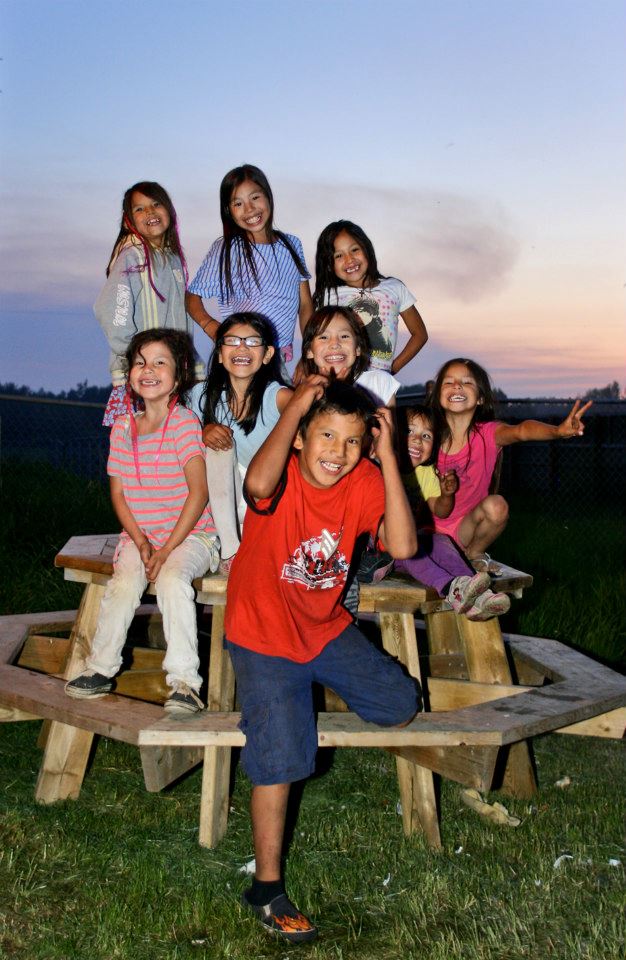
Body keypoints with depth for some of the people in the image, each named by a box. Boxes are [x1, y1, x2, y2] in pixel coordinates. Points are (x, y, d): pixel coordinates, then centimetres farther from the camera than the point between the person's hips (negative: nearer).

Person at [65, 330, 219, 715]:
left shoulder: (185, 421, -8)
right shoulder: (123, 428, 7)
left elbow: (199, 492, -13)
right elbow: (119, 492, 8)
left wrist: (167, 549, -16)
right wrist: (140, 542, -8)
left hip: (190, 533, -4)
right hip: (139, 535, 4)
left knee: (172, 579, -30)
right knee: (123, 584, -21)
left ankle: (184, 680, -26)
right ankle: (101, 669, -4)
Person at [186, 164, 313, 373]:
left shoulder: (291, 245, 9)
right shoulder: (225, 249, -2)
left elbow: (305, 305, 12)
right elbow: (192, 296, 4)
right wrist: (212, 327, -14)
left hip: (281, 360, 4)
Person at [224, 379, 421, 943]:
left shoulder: (362, 481, -11)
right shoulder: (282, 476, -23)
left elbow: (403, 547, -26)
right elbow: (258, 485, -51)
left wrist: (387, 455, -27)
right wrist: (295, 406, -39)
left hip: (327, 629, 5)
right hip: (265, 638, -5)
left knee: (401, 705, 11)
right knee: (280, 760, -10)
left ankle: (315, 689, 36)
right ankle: (267, 889, 8)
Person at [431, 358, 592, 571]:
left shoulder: (487, 434, -13)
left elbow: (520, 430, -35)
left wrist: (558, 431, -54)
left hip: (466, 529, -3)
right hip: (431, 530, 3)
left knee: (496, 505, -29)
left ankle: (474, 554, -1)